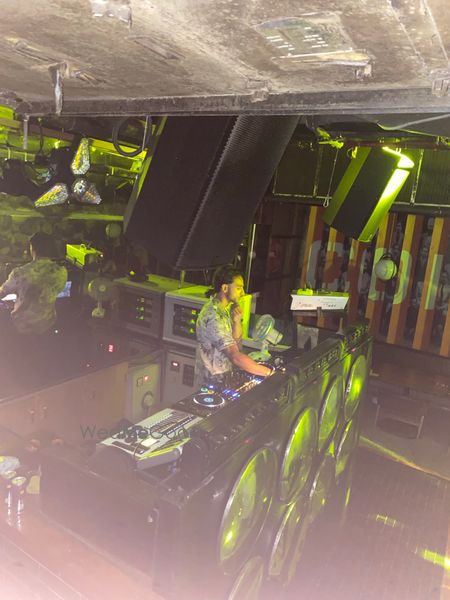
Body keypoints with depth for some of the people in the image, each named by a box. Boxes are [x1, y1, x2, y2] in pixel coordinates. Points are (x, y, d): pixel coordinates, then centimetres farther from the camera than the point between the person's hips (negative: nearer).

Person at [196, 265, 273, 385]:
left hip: (226, 372, 8)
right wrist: (269, 372, -29)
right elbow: (235, 356, -30)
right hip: (216, 381, -8)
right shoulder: (213, 316, -25)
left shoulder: (225, 308, 4)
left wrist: (237, 321, -12)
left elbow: (236, 344, 4)